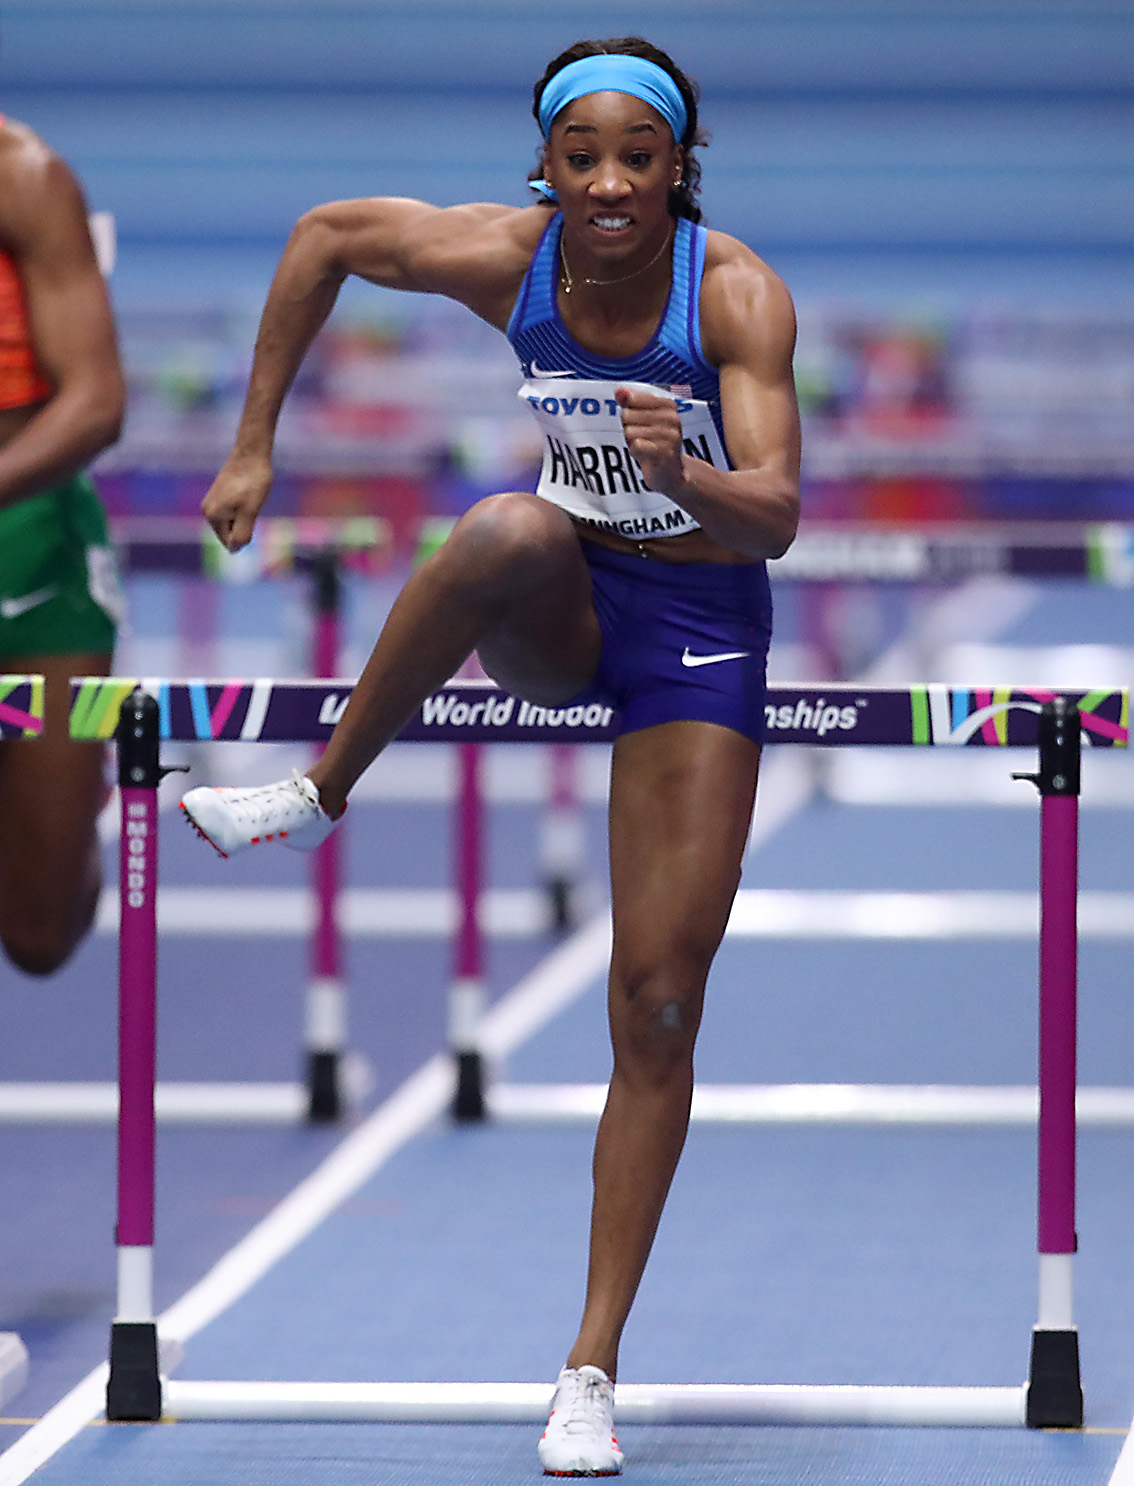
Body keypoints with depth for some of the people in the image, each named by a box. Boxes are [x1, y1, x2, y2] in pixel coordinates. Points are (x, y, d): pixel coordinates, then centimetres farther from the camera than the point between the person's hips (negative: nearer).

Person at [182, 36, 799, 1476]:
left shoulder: (739, 294, -22)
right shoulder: (508, 258, -15)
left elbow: (777, 515, -30)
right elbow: (326, 235, 3)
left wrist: (686, 476, -51)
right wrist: (254, 442, 2)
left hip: (701, 626, -1)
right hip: (559, 612, 1)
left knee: (659, 1006, -6)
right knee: (511, 529, -38)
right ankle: (318, 796, -20)